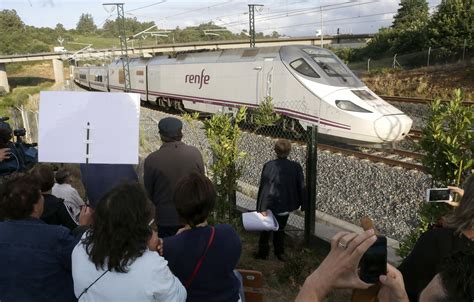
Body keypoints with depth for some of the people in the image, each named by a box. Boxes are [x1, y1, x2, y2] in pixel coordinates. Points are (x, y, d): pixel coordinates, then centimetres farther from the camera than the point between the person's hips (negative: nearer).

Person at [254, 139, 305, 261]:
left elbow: (264, 187, -18)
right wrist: (301, 203, 11)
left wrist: (263, 208, -13)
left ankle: (263, 252, 31)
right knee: (280, 229, 23)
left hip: (270, 205, -2)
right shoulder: (296, 167, -11)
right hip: (285, 205, 3)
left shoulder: (269, 166, -19)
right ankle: (280, 252, 32)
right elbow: (301, 186, -3)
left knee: (266, 229, 19)